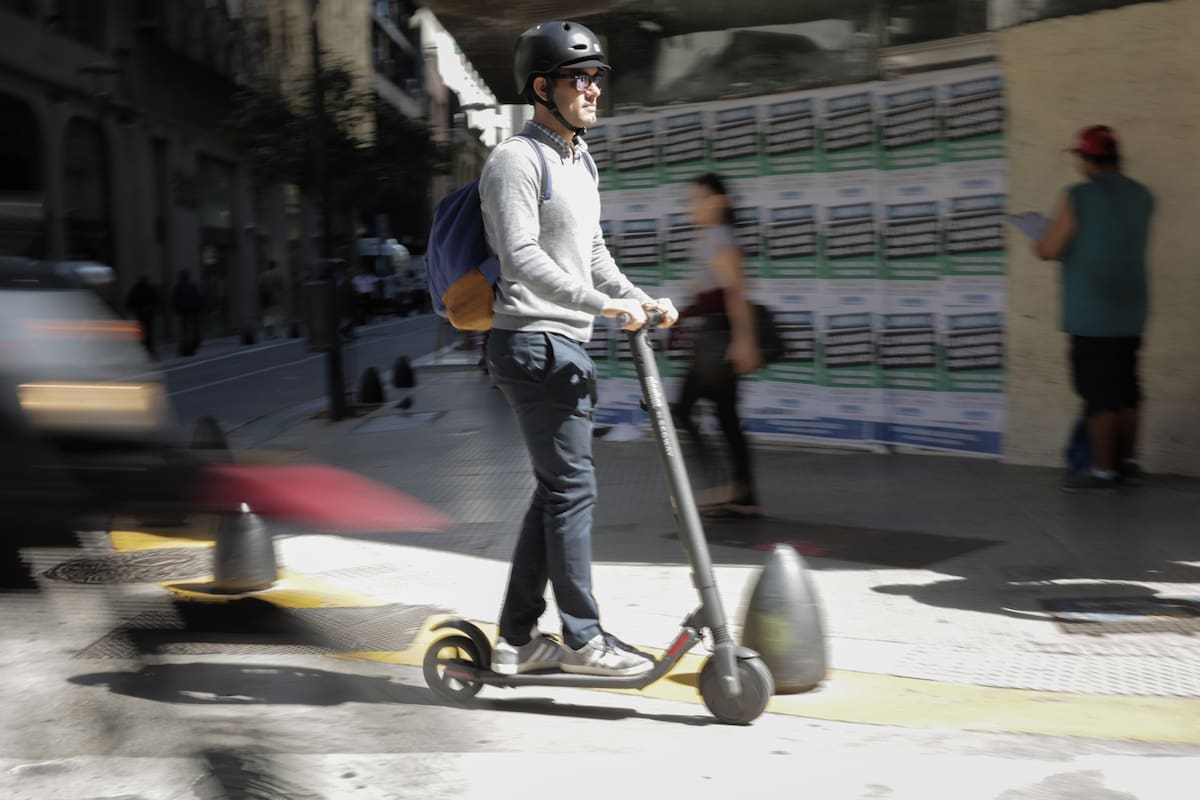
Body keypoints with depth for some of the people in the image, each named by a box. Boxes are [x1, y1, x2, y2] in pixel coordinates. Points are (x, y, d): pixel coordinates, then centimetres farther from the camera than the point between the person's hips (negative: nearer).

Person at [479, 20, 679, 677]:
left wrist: (641, 300, 10)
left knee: (556, 491, 11)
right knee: (572, 486, -8)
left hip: (567, 346, 10)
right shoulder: (516, 160, -11)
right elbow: (522, 259, -22)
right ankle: (583, 639, 0)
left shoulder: (579, 160, 20)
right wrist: (601, 304, -26)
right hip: (533, 342, -10)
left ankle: (517, 639, 18)